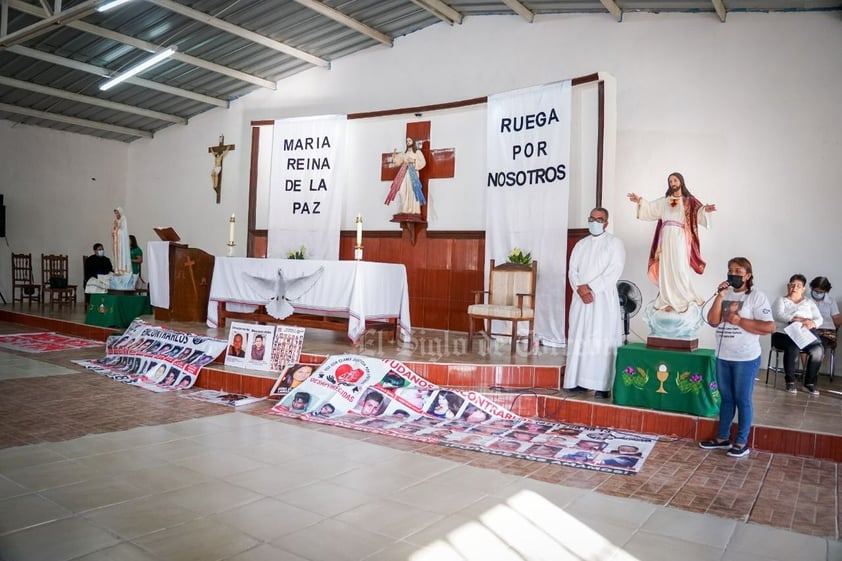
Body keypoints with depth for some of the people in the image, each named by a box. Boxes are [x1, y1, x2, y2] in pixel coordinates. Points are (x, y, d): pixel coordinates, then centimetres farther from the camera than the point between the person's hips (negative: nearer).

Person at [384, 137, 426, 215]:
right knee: (404, 191, -7)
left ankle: (414, 210, -19)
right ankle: (405, 210, -9)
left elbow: (422, 162, 0)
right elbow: (397, 161, 18)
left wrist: (413, 161, -10)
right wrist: (394, 154, 3)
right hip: (404, 174, 4)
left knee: (412, 190, -15)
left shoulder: (418, 152, 10)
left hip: (413, 173, -4)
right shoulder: (404, 153, 23)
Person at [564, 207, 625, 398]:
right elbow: (572, 271, 8)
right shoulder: (581, 244, 16)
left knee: (601, 341, -7)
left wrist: (589, 287, -13)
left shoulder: (615, 243, 2)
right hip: (580, 298, 5)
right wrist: (581, 290, -10)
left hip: (604, 298, -4)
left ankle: (602, 385, -5)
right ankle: (578, 381, 6)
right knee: (579, 338, 2)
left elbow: (614, 272, -9)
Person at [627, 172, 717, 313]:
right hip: (666, 238, 3)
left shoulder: (689, 201, 7)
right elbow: (650, 208, 13)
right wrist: (640, 201, -2)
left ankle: (684, 300, 2)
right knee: (666, 269, 0)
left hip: (680, 238, -3)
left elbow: (698, 212, -7)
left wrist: (705, 209, -29)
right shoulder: (664, 201, 18)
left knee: (679, 269, -9)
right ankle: (669, 301, 3)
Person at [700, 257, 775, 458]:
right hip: (722, 356, 5)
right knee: (726, 398, 15)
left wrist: (740, 321, -18)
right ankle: (723, 438, 25)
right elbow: (712, 321, -4)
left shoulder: (757, 296, -9)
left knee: (742, 400, 4)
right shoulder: (725, 294, 6)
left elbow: (769, 327, -15)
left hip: (746, 359, -5)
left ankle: (742, 442, 16)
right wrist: (720, 296, -12)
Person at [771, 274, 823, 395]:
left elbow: (819, 319, 6)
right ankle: (790, 381, -15)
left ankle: (809, 383, -12)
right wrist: (799, 319, -24)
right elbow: (778, 315, -12)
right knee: (794, 348, -35)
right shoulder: (780, 300, 8)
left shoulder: (809, 302, 19)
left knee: (818, 350, -26)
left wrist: (812, 323, -19)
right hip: (783, 335, -3)